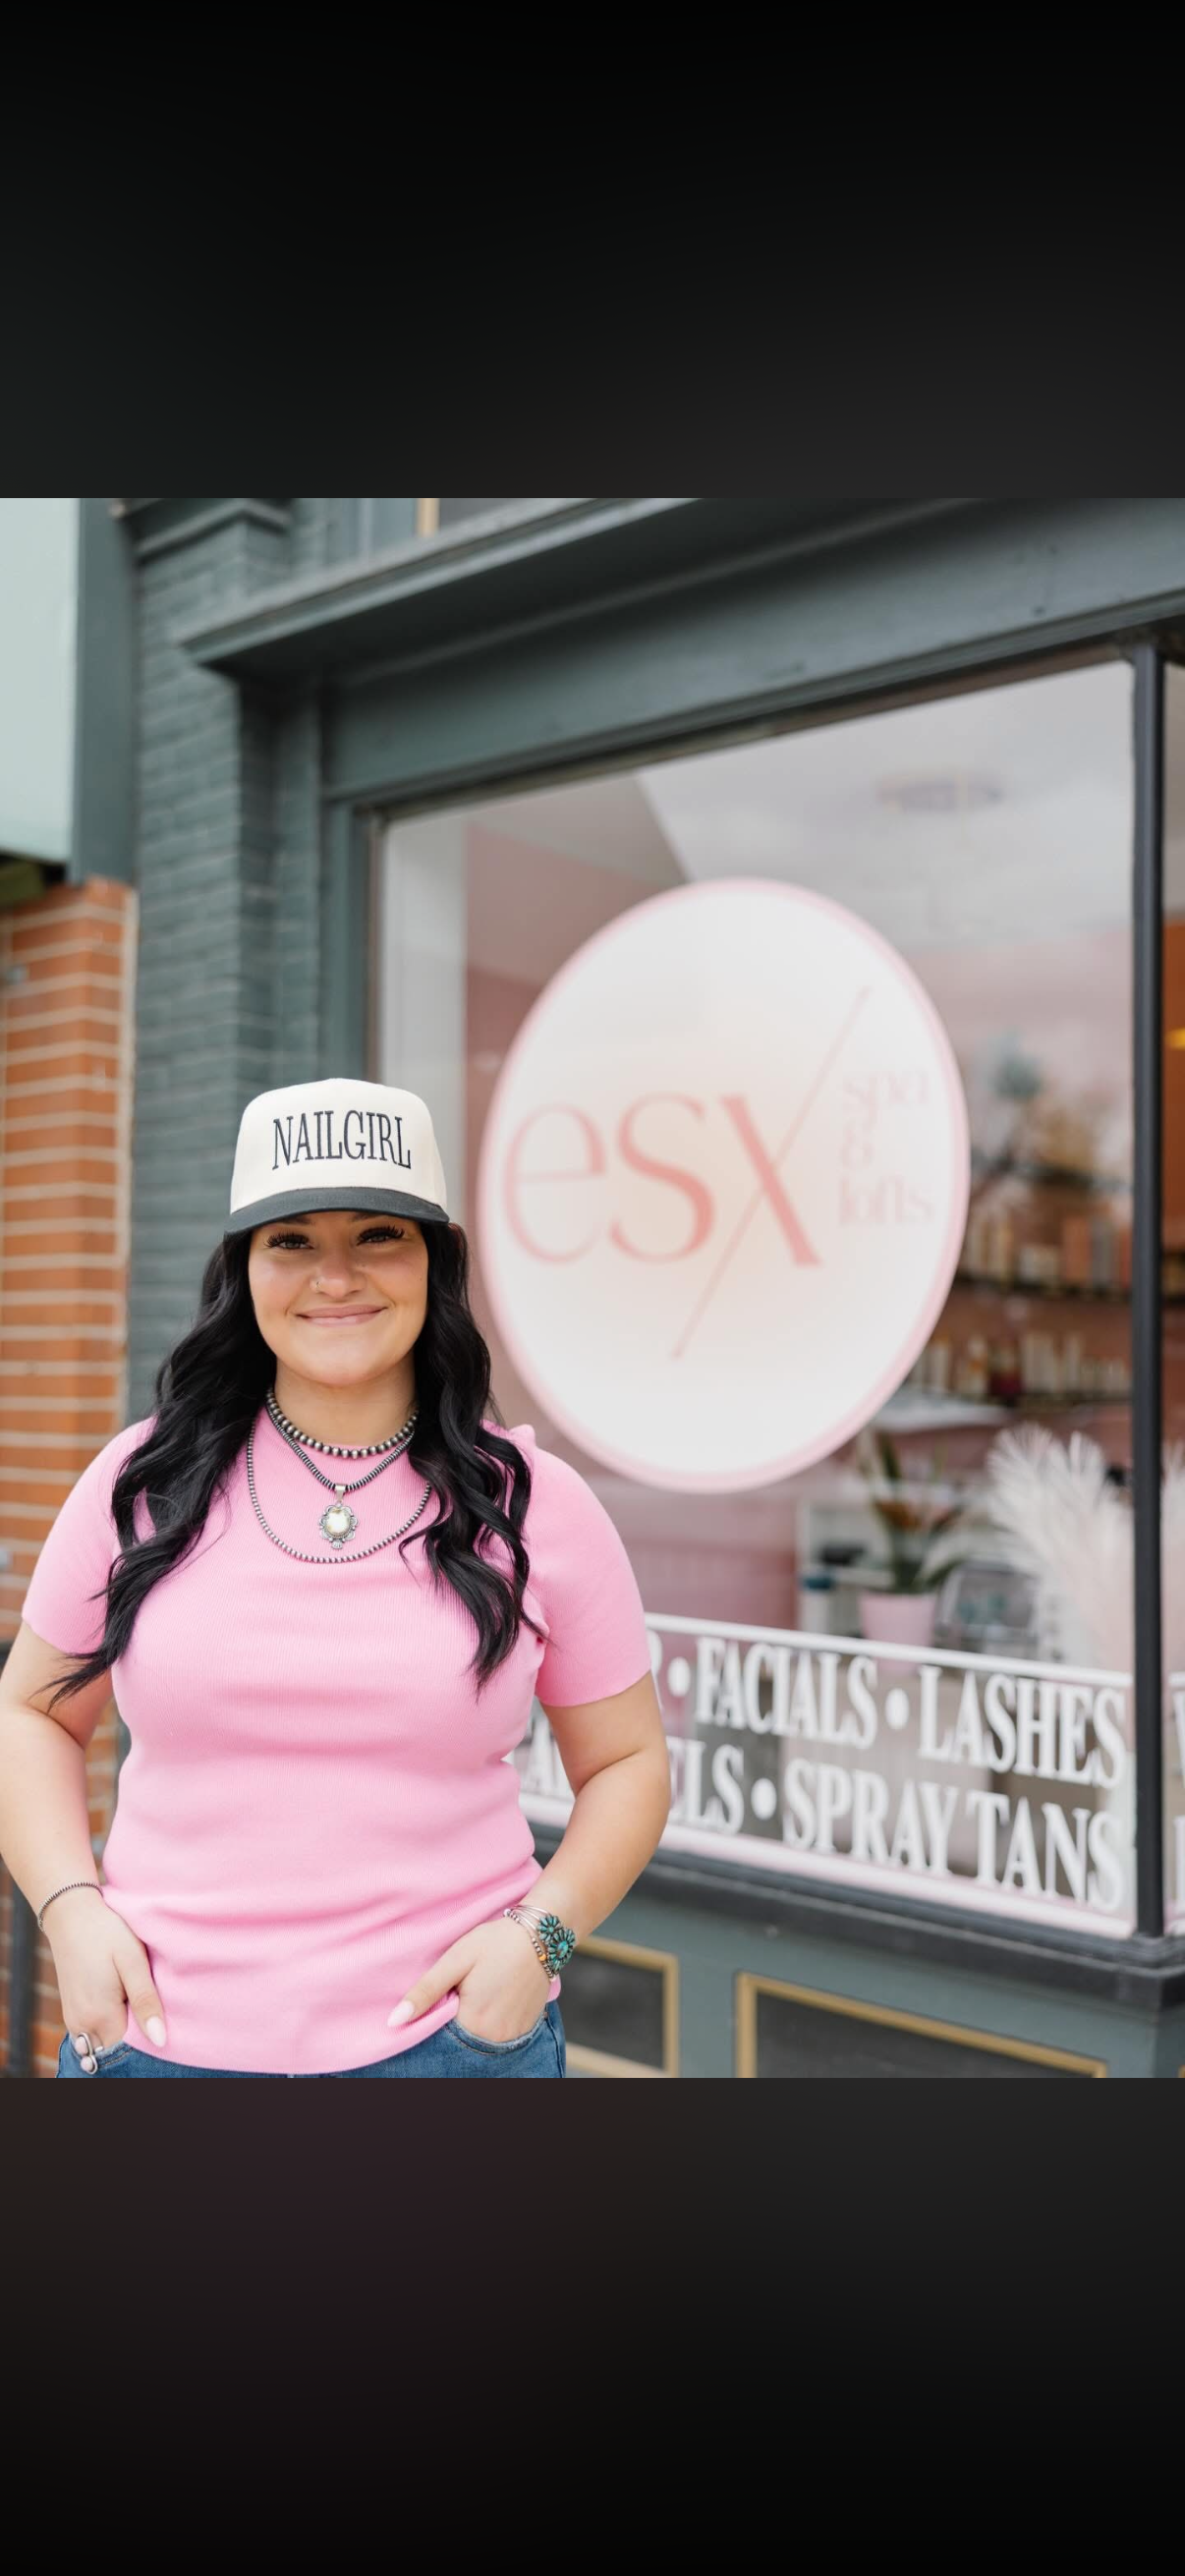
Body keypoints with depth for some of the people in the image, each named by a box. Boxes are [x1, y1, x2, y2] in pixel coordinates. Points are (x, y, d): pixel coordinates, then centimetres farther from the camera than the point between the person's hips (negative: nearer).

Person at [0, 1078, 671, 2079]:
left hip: (450, 2031, -1)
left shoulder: (535, 1504, -4)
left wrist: (541, 1931, -10)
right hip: (155, 2031, 1)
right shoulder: (143, 1481, 0)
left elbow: (628, 1763, 4)